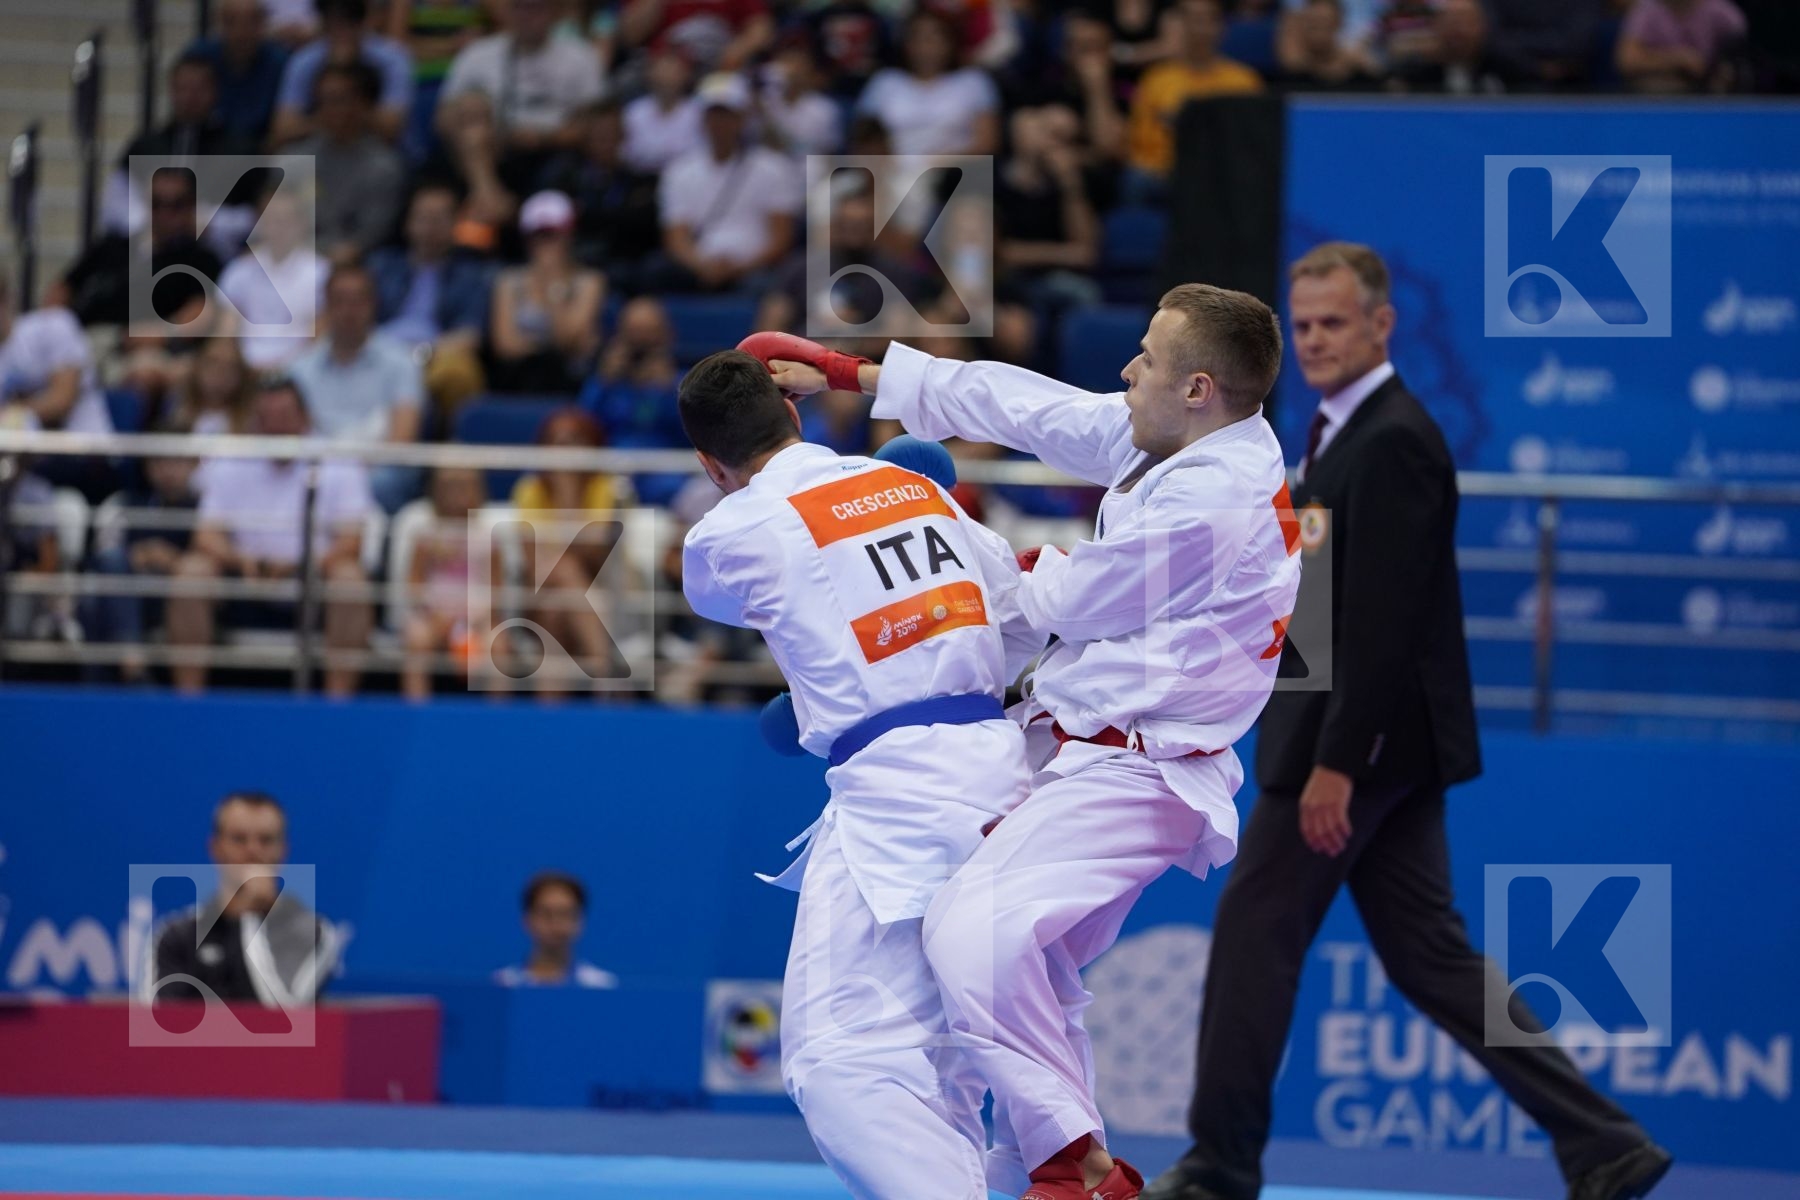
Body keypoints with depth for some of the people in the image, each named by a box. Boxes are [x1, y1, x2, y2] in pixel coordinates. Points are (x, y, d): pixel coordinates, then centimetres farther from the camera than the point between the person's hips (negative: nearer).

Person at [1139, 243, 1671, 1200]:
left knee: (1255, 933, -1)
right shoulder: (1343, 432, 15)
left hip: (1365, 739, -10)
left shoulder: (1393, 444, -16)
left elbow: (1384, 620, -22)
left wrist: (1335, 763, -23)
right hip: (1388, 745, 10)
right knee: (1429, 954, 9)